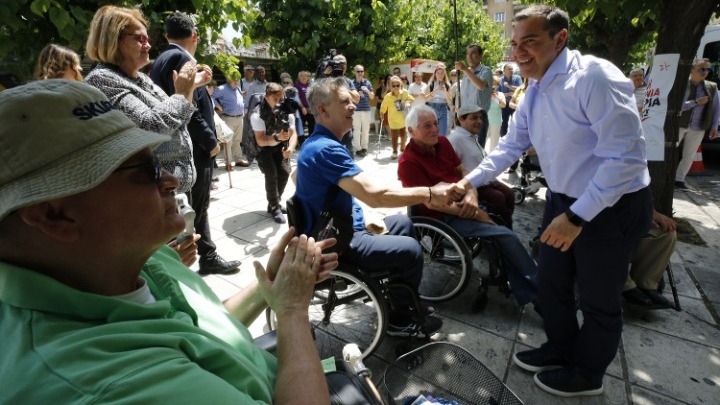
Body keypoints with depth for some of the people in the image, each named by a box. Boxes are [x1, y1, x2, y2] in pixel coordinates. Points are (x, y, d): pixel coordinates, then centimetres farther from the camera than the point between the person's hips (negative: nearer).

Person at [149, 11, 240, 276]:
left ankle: (209, 257, 28)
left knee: (198, 207, 16)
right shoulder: (181, 59, -15)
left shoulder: (161, 59, 14)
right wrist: (210, 142, -14)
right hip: (193, 148, -10)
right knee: (193, 210, 2)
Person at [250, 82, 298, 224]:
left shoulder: (287, 111, -13)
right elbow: (261, 141, -33)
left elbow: (293, 133, -19)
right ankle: (275, 208, -6)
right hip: (262, 148, -4)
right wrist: (277, 137, -51)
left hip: (279, 146, 4)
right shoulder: (257, 114, -26)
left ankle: (274, 203, 11)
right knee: (271, 173, -23)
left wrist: (290, 148, -41)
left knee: (285, 172, -12)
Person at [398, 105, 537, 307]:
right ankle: (539, 289, 6)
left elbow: (462, 170, 11)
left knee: (502, 241, -7)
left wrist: (472, 195, -11)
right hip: (443, 217, -7)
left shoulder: (442, 142, 5)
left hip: (464, 203, 7)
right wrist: (473, 214, -18)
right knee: (506, 236, -12)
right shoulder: (408, 162, -19)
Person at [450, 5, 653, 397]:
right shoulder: (534, 92, 3)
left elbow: (626, 157, -27)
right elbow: (511, 145, 8)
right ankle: (559, 349, 47)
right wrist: (470, 180, 0)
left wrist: (577, 217, -26)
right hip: (563, 200, 8)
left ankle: (586, 374, 38)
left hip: (611, 207, -8)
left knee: (598, 298, 12)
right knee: (552, 282, 20)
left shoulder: (594, 77, -24)